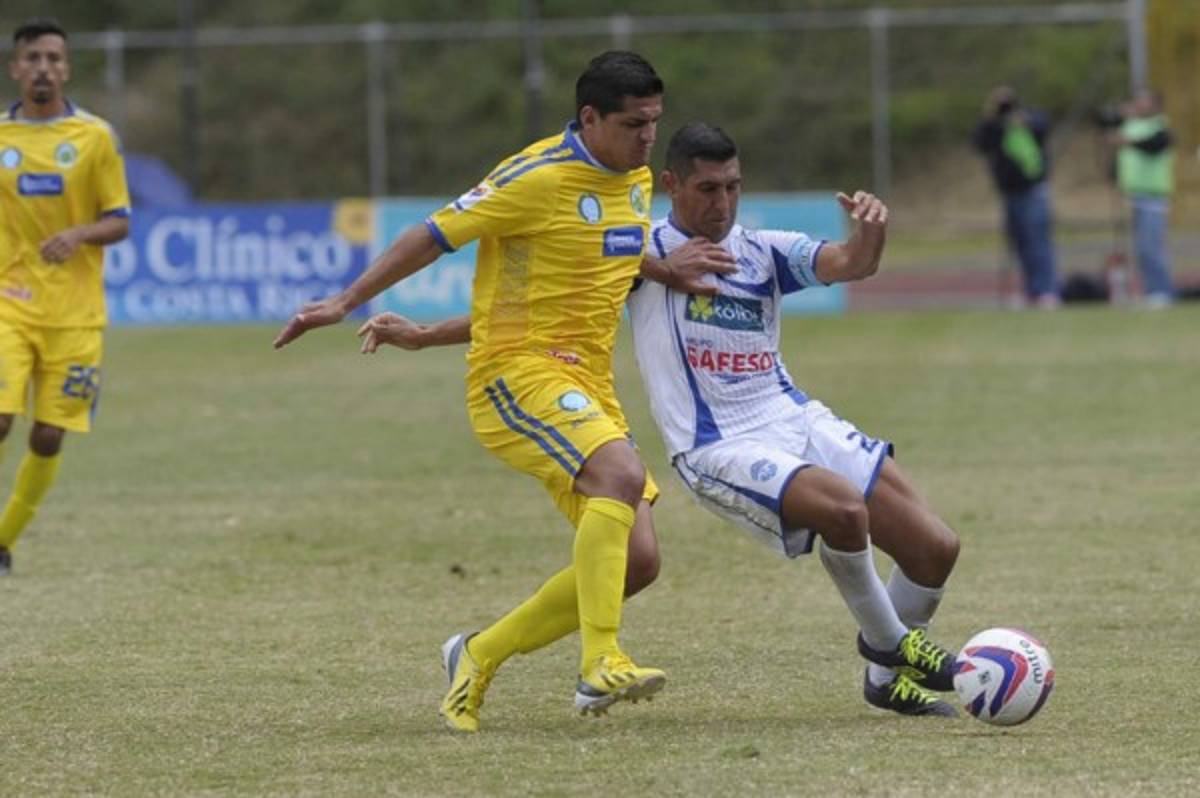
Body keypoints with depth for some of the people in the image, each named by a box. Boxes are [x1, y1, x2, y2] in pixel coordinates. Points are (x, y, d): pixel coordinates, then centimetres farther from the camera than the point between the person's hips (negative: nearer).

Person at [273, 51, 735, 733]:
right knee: (622, 474, -33)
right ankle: (601, 666, -36)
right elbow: (432, 237, -7)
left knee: (636, 560, -1)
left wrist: (665, 269, 9)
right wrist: (346, 303, -5)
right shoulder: (538, 178, -14)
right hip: (518, 371, -8)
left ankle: (480, 656, 14)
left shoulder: (637, 181, 11)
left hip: (589, 385, 8)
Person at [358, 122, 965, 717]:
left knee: (935, 548, -4)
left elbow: (849, 264, -6)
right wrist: (423, 335, -1)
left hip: (796, 421, 5)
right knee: (841, 508, -32)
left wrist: (869, 234, -31)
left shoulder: (764, 252, 9)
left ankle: (889, 677, 20)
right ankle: (891, 645, -7)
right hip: (716, 448, -5)